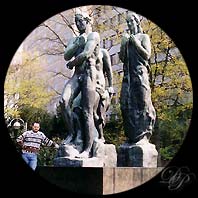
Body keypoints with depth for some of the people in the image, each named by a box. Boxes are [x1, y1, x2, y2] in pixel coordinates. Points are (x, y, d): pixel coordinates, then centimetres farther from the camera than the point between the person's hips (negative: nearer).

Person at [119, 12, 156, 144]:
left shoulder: (143, 37, 8)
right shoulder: (126, 38, 20)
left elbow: (147, 55, -2)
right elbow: (122, 58, 14)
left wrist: (136, 42, -4)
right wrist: (123, 45, 1)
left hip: (140, 73, -5)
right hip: (128, 74, 5)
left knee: (141, 103, -9)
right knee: (127, 104, -2)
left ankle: (143, 135, -10)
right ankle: (132, 134, 1)